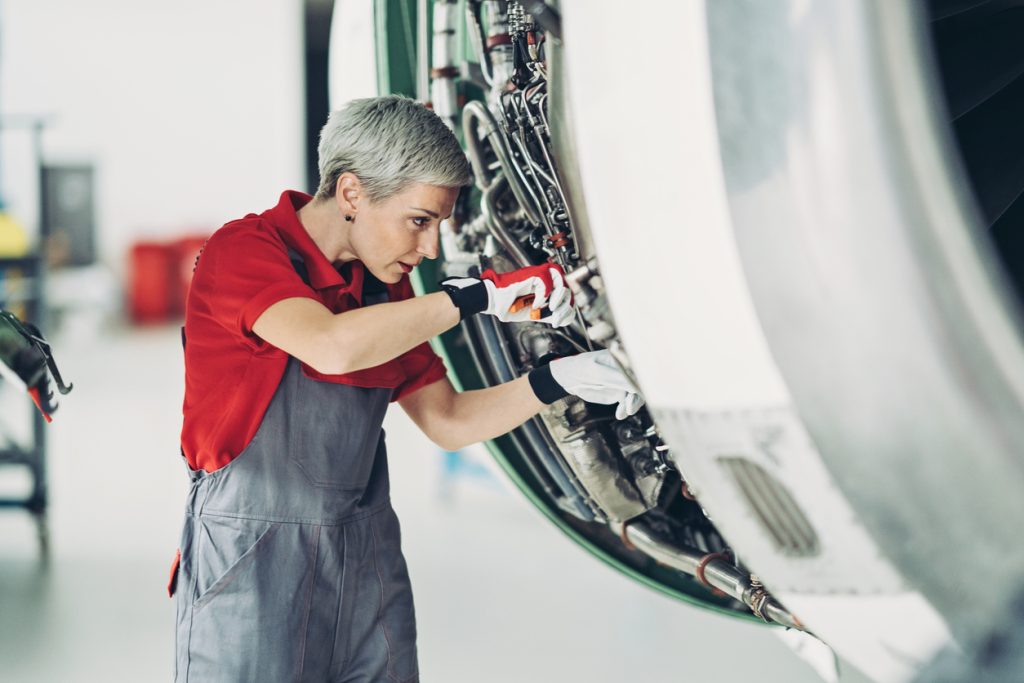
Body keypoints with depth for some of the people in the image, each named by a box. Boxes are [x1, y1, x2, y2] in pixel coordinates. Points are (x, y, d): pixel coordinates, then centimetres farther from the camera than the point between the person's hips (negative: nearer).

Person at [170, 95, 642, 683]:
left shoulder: (386, 290, 11)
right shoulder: (244, 249, -12)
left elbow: (448, 421, 14)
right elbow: (332, 347, -30)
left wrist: (557, 381, 0)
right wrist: (477, 295, -25)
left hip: (368, 562, 7)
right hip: (252, 568, -6)